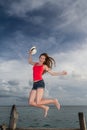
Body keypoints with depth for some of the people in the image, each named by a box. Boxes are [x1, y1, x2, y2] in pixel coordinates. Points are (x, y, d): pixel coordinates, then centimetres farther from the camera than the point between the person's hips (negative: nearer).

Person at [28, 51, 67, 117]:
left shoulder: (44, 66, 10)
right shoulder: (35, 64, 22)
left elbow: (52, 73, 11)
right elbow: (30, 61, 42)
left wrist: (61, 73, 1)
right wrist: (30, 54, 33)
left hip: (40, 83, -6)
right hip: (34, 84, 6)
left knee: (38, 103, -17)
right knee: (31, 102, -5)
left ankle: (54, 101, 5)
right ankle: (45, 107, 16)